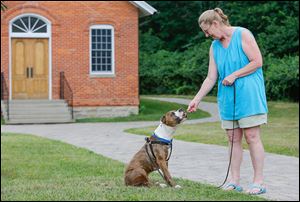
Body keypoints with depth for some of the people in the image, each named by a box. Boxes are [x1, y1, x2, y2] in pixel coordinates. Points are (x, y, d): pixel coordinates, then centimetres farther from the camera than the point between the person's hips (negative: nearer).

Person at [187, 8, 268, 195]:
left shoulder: (243, 34, -7)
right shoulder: (214, 47, 11)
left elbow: (257, 61, -11)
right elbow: (211, 78, 11)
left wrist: (234, 75, -14)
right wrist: (196, 99, 5)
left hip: (248, 93, -6)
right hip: (228, 97, 6)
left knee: (252, 136, -7)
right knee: (233, 138, 5)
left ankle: (259, 181, -3)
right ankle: (234, 180, 9)